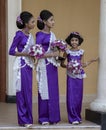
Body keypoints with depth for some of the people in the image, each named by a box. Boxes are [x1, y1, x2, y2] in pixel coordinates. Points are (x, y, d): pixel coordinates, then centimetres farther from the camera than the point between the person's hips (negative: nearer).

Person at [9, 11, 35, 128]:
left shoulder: (30, 35, 11)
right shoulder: (19, 34, -10)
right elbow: (11, 51, -12)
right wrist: (26, 54, -17)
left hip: (29, 65, 7)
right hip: (21, 65, -7)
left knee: (28, 91, 10)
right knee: (23, 91, -3)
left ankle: (27, 118, 17)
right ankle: (23, 120, 4)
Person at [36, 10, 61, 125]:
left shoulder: (52, 34, 12)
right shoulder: (40, 35, -9)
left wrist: (59, 54, -3)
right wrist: (52, 54, -16)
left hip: (53, 65, 7)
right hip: (44, 65, -7)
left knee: (54, 92, 7)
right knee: (45, 91, -1)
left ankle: (52, 117, 15)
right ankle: (43, 118, 9)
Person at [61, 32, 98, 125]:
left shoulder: (81, 52, 6)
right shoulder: (68, 52, -1)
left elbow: (82, 65, 7)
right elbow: (62, 63, 2)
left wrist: (91, 61, 2)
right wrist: (67, 66, -16)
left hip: (79, 75, 3)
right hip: (71, 76, -2)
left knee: (79, 96, 6)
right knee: (71, 96, -5)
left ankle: (78, 116, 17)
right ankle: (73, 118, 0)